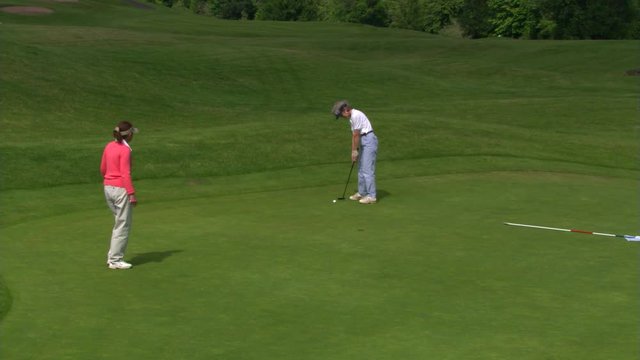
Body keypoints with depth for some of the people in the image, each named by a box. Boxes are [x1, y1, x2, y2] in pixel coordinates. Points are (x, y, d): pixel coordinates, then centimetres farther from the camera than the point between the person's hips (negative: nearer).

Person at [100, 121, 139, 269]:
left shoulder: (109, 146, 7)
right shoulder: (125, 150, -15)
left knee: (120, 223, 19)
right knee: (123, 225, 1)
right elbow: (126, 174, -20)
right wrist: (132, 194, -19)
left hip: (108, 187, 8)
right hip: (121, 190, -8)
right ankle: (115, 260, 4)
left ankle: (112, 256, 19)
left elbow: (103, 169, 15)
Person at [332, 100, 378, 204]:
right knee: (361, 169, 16)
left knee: (367, 170, -11)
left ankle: (372, 196, -9)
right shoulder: (352, 117, 14)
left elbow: (356, 135, -17)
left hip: (369, 140, -10)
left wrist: (354, 151, -10)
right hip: (363, 142, 10)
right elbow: (354, 135, 15)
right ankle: (362, 193, 25)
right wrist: (353, 151, 11)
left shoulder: (356, 115, -18)